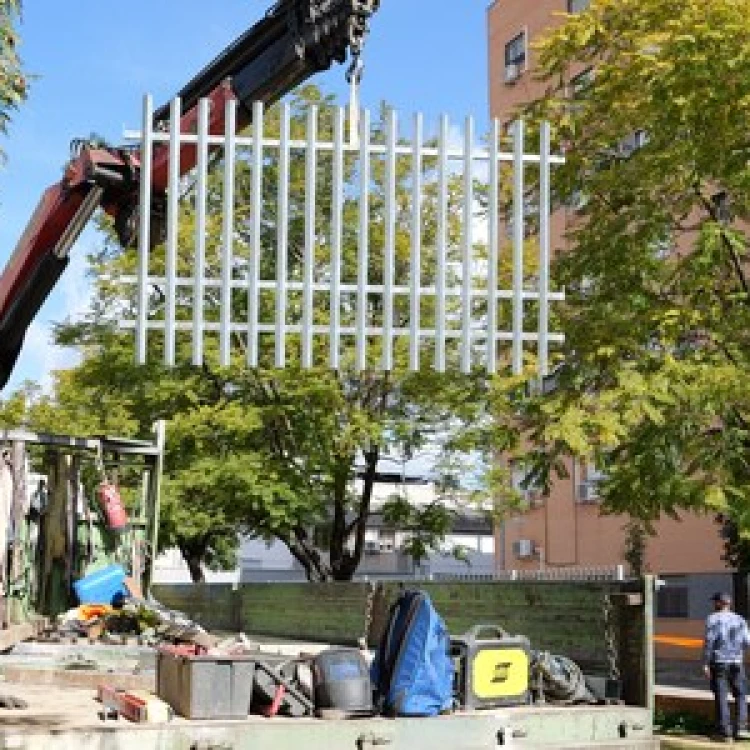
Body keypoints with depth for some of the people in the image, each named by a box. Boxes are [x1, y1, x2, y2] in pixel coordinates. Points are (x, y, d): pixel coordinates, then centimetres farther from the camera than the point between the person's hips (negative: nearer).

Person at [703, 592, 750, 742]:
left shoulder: (713, 619, -5)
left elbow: (709, 641, -12)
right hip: (736, 662, 3)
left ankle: (725, 732, 0)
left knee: (721, 698, 1)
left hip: (718, 662, -3)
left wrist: (705, 663, -10)